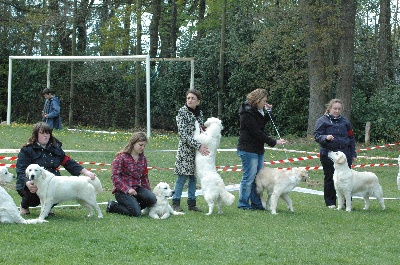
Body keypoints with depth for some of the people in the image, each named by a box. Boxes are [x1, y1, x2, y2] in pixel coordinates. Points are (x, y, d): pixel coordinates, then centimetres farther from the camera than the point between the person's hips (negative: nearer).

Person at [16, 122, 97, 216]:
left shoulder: (55, 148, 12)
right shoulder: (27, 150, -4)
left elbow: (68, 162, 9)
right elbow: (21, 171, -13)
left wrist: (86, 172, -4)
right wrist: (27, 183, -34)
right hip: (33, 185, -4)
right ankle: (24, 206, 3)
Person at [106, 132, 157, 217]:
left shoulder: (143, 159, 11)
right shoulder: (121, 157, -8)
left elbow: (144, 177, 20)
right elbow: (115, 176, -11)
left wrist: (148, 192, 12)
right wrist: (127, 189, -20)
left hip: (136, 188, 6)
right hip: (122, 190, -6)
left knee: (152, 199, -24)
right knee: (136, 213, -23)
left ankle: (135, 206, 3)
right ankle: (112, 206, 1)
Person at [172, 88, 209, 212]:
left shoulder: (199, 113, 11)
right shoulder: (182, 112, -8)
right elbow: (183, 134, -15)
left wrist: (202, 146, 8)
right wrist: (198, 146, -20)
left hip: (198, 149, 6)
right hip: (185, 148, -6)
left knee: (193, 177, 8)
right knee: (182, 176, -6)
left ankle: (191, 203, 13)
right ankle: (176, 202, 1)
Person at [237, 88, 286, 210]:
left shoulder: (258, 110, 12)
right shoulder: (247, 112, -17)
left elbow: (265, 122, 26)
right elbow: (257, 132, -19)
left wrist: (268, 111, 7)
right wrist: (274, 142, -17)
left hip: (258, 149, 9)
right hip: (248, 149, -9)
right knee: (249, 176, -6)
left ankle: (256, 203, 15)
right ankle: (243, 203, 2)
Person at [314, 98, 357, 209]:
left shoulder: (345, 121, 14)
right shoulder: (322, 121, 2)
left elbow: (351, 138, 18)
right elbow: (317, 136, -4)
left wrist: (353, 154, 13)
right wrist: (326, 137, -25)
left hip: (344, 154, 3)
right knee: (329, 178, 3)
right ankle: (330, 203, 13)